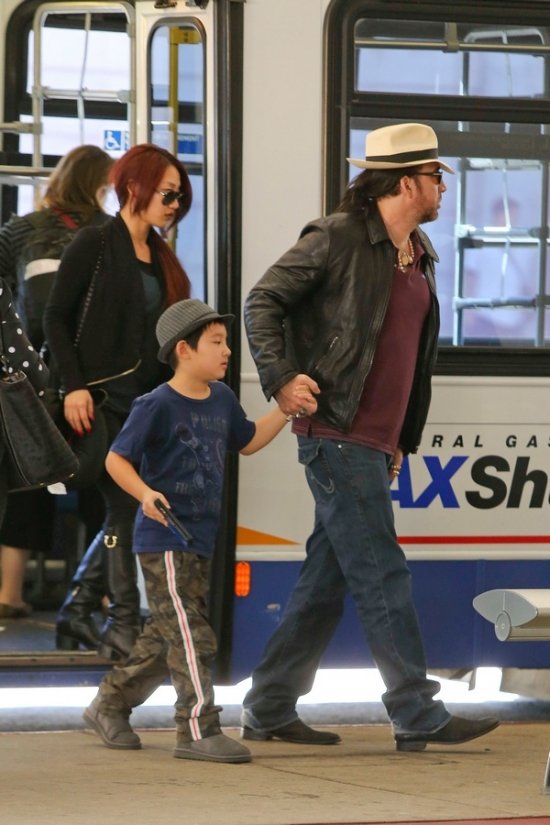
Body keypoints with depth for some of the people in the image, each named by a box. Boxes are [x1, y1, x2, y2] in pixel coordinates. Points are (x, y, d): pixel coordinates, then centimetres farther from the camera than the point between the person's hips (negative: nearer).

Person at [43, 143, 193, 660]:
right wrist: (73, 386, -14)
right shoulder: (96, 244, -5)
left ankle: (77, 611, 17)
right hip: (104, 399, -7)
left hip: (148, 401, 7)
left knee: (126, 510, 7)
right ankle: (125, 625, -1)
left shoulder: (160, 257, 15)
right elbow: (56, 317, -6)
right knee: (125, 506, -6)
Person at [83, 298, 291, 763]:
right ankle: (199, 730, -9)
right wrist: (146, 493, -27)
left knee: (166, 639, 16)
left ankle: (111, 704, 30)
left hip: (200, 541, 8)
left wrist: (286, 410, 14)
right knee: (191, 637, -11)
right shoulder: (158, 406, -14)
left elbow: (247, 442, 25)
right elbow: (116, 459, -11)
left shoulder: (221, 399, 9)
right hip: (164, 540, -8)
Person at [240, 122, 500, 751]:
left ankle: (268, 711, 16)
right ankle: (418, 716, -6)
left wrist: (402, 441, 22)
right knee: (381, 575, -8)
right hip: (337, 435, -9)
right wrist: (281, 380, -19)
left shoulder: (417, 257, 16)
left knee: (326, 579, 10)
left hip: (375, 443, 9)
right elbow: (262, 302, -8)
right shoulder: (338, 238, -9)